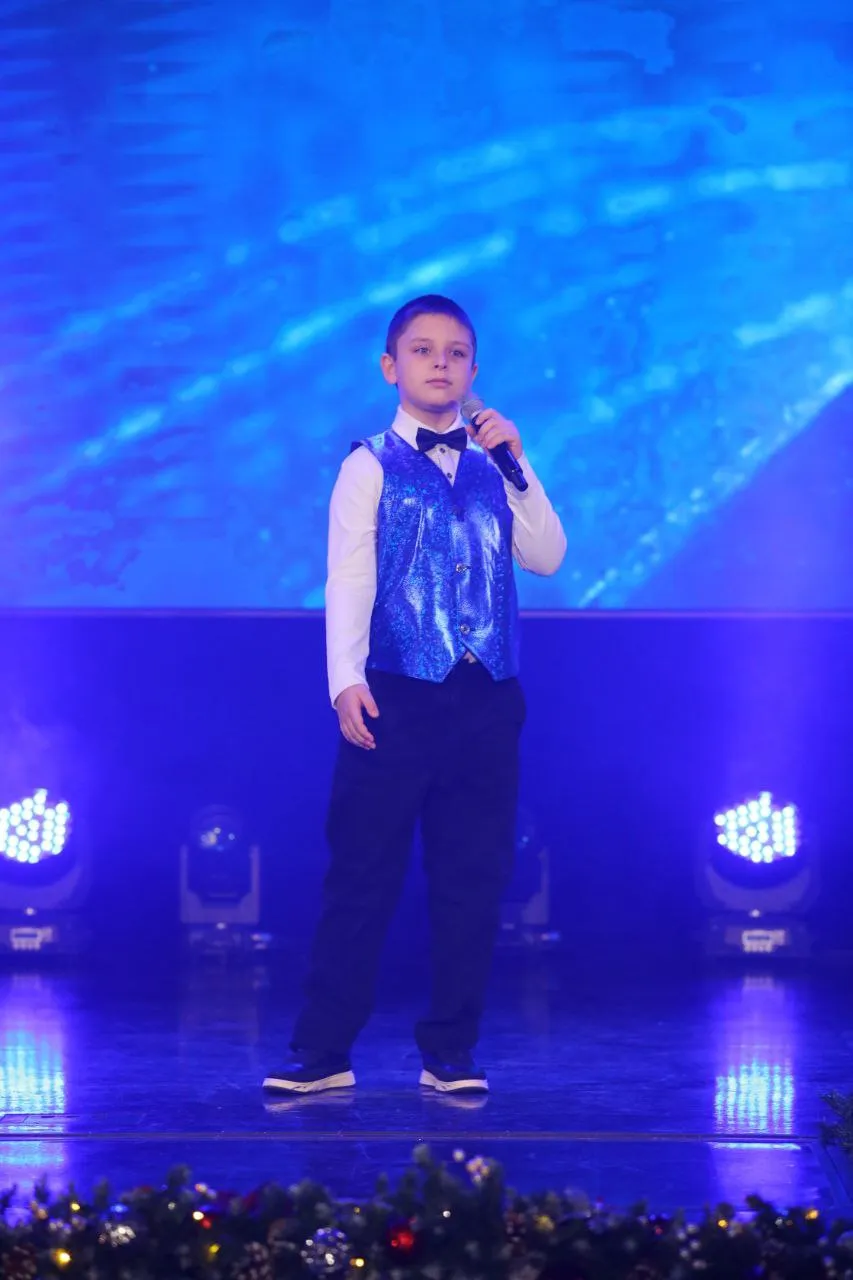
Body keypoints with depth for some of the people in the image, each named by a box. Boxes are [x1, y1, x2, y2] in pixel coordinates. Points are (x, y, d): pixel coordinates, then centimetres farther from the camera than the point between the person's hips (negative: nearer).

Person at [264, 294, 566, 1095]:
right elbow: (348, 578, -5)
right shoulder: (372, 467, 2)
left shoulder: (492, 467, 14)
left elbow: (547, 557, 5)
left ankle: (450, 1051, 12)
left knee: (473, 880, 5)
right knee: (362, 874, -3)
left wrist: (516, 465, -3)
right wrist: (347, 680, -16)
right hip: (397, 696, -4)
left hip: (487, 698, 4)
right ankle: (322, 1052, 1)